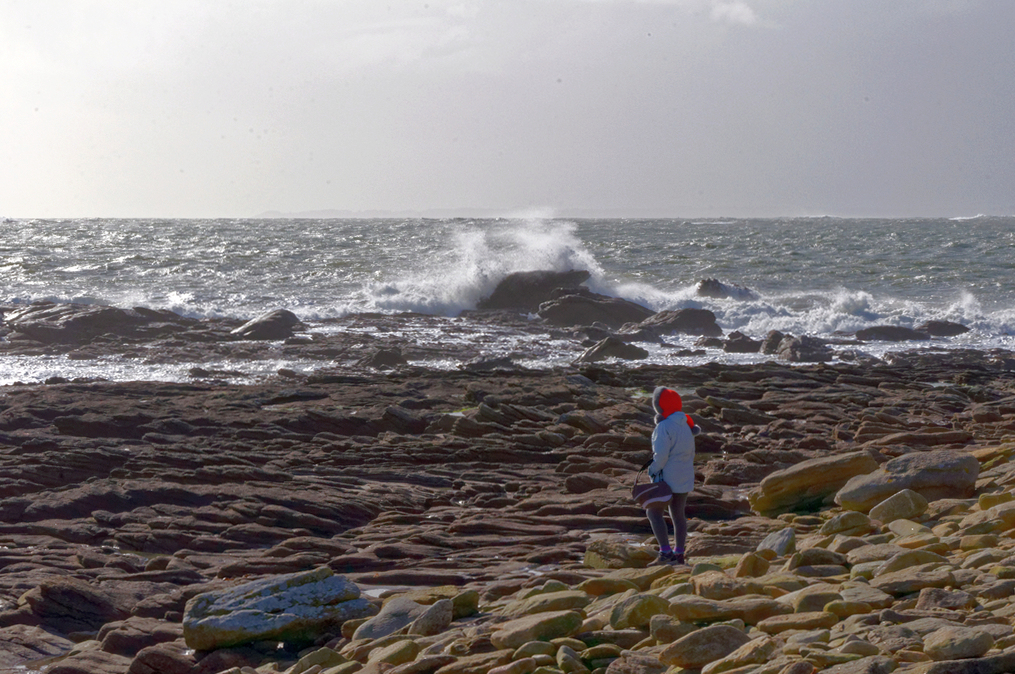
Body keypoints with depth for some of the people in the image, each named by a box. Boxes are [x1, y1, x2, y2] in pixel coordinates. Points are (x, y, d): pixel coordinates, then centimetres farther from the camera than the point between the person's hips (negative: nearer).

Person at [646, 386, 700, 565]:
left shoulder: (664, 427, -17)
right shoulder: (685, 425, 11)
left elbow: (661, 454, -22)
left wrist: (653, 470, -10)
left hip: (668, 476, -9)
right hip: (685, 476, 9)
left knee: (654, 512, -2)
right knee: (678, 514, 14)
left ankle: (665, 552, -11)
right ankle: (679, 554, 15)